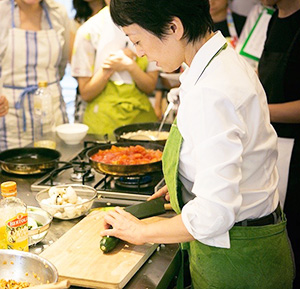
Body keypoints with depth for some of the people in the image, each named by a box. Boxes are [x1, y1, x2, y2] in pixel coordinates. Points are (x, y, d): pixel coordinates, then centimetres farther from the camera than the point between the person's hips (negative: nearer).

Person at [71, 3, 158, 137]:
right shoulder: (89, 31, -6)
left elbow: (150, 87, -1)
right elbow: (86, 94, -5)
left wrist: (130, 65, -18)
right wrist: (109, 68, -17)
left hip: (141, 115, 2)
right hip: (103, 119, -2)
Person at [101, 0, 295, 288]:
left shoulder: (211, 93, -29)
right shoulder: (226, 61, 2)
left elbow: (213, 214, -30)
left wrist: (142, 232, -16)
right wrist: (182, 185, 15)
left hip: (235, 262, -9)